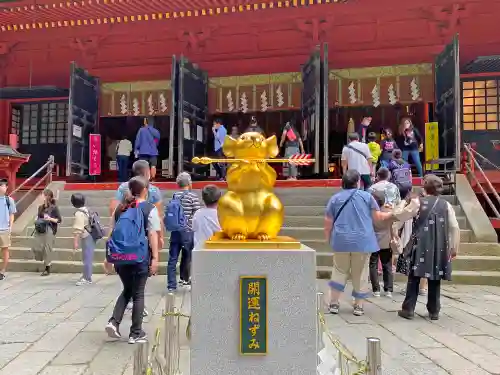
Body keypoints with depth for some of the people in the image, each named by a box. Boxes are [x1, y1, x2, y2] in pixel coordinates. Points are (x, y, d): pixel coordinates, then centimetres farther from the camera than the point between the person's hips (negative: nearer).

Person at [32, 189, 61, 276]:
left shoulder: (54, 208, -6)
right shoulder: (40, 207, 10)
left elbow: (59, 220, -5)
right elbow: (38, 217, 21)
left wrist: (50, 219, -19)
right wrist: (37, 222, 0)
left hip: (49, 231, -5)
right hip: (39, 230, 5)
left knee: (47, 249, -1)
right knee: (36, 248, -2)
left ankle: (47, 269, 11)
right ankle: (46, 261, 26)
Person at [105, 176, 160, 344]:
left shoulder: (120, 208, 9)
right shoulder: (150, 209, -6)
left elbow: (114, 232, 13)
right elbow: (152, 234, -12)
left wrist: (111, 255, 21)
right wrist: (155, 257, -12)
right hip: (140, 256, -5)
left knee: (127, 290, 22)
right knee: (138, 294, 6)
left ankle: (114, 322, 8)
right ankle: (136, 333, 13)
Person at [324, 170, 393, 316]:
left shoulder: (335, 198, 2)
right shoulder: (367, 196, -1)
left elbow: (328, 222, 3)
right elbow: (377, 217, 4)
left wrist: (328, 239, 17)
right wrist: (391, 213, 24)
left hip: (341, 241, 1)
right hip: (362, 241, -1)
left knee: (339, 272, 12)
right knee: (360, 274, 9)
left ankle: (333, 304, 13)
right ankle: (358, 306, 16)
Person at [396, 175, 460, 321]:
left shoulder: (417, 202, -3)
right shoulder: (446, 205, 4)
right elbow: (455, 228, 2)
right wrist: (454, 247, 9)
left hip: (420, 246, -2)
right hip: (440, 248, 2)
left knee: (414, 278, 5)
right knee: (435, 279, 11)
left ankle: (408, 309, 7)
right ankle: (434, 311, 17)